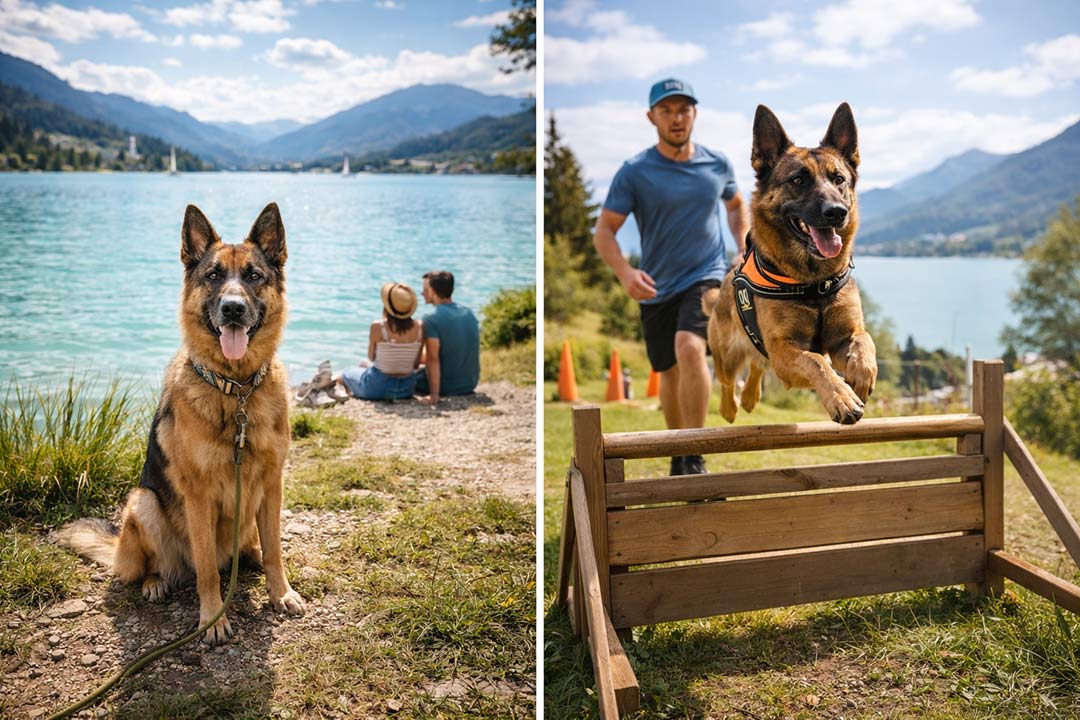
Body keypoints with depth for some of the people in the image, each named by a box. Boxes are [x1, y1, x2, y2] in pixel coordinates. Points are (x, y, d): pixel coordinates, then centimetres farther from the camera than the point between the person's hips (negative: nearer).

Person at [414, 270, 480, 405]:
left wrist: (434, 395, -24)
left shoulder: (431, 319, -18)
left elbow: (433, 359, -23)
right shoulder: (469, 313, 5)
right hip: (471, 384, 7)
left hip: (446, 387, -7)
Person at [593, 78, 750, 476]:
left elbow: (736, 204, 23)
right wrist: (625, 271, -28)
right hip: (657, 288, 1)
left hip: (707, 277, 0)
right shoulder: (635, 171, -7)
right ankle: (678, 454, 36)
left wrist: (744, 247, 7)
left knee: (690, 349, -27)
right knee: (669, 373, 12)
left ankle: (695, 458, -18)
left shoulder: (717, 163, 3)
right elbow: (604, 231, -9)